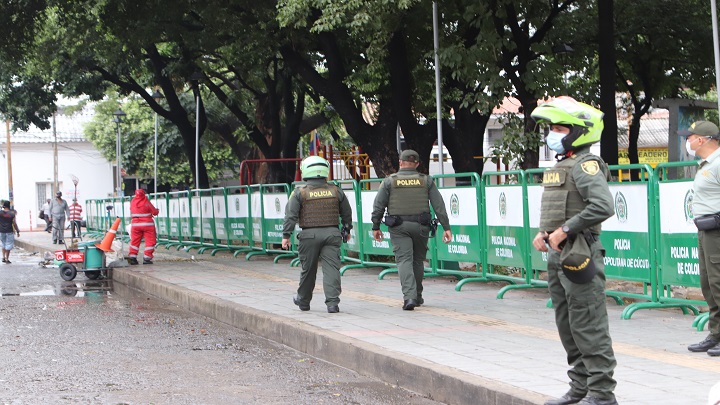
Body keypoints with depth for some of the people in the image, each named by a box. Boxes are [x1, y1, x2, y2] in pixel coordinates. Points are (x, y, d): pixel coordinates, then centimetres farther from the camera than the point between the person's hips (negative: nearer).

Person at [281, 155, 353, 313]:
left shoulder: (300, 193, -2)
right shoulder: (335, 191, 7)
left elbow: (291, 215, -7)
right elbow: (347, 213, 15)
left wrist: (286, 235, -5)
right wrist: (347, 229, 29)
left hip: (309, 235, -1)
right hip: (332, 233, 1)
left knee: (308, 269, 11)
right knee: (331, 268, -2)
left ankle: (303, 301, 28)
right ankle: (332, 302, -12)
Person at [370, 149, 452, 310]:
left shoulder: (389, 181, 1)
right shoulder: (426, 181, 5)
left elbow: (378, 206, 0)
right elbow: (439, 205, 1)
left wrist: (375, 227, 9)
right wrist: (446, 227, 2)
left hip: (399, 227, -2)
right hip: (421, 226, 2)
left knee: (404, 260, -5)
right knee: (418, 260, 16)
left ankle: (409, 296, -21)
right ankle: (417, 296, 26)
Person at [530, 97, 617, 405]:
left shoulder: (585, 165, -13)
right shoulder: (559, 166, 16)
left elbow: (603, 206, -26)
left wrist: (564, 230, -21)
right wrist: (544, 233, 8)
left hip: (579, 255, -10)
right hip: (558, 255, 10)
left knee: (588, 327, -7)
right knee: (567, 326, 15)